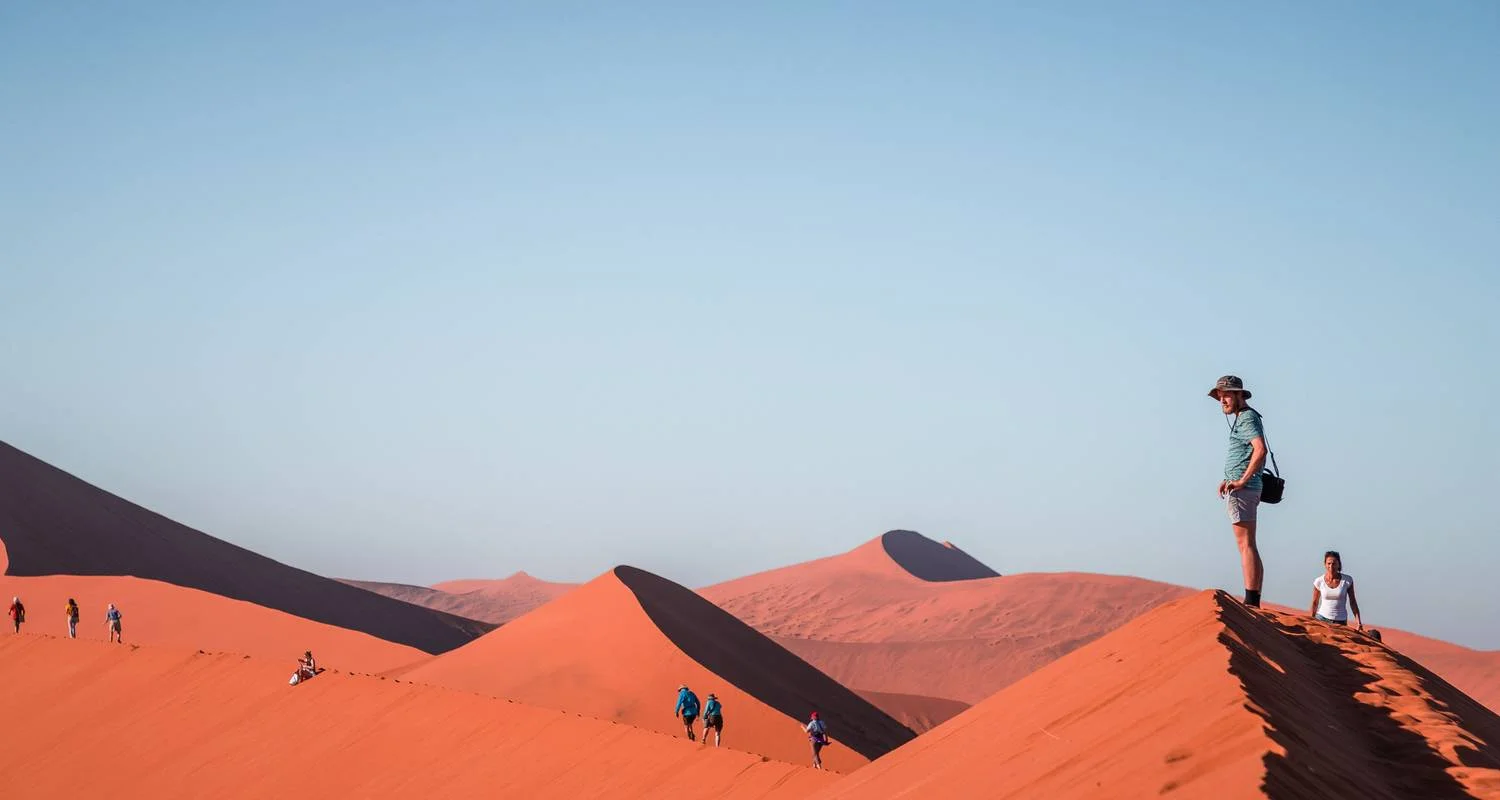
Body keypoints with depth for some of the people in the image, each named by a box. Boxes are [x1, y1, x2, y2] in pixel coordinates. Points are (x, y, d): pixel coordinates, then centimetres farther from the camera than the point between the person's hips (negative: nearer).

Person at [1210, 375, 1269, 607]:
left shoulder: (1247, 418, -9)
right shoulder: (1243, 419, 22)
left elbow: (1260, 450, -26)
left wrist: (1242, 480, -25)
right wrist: (1229, 479, 17)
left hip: (1242, 490, -11)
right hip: (1245, 489, 11)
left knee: (1246, 545, -14)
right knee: (1249, 547, 9)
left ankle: (1250, 602, -19)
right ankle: (1254, 603, 10)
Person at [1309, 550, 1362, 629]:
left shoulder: (1347, 580, -4)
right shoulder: (1319, 581, -2)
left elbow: (1352, 602, 4)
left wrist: (1358, 621, -2)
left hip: (1340, 621, 0)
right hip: (1322, 618, 0)